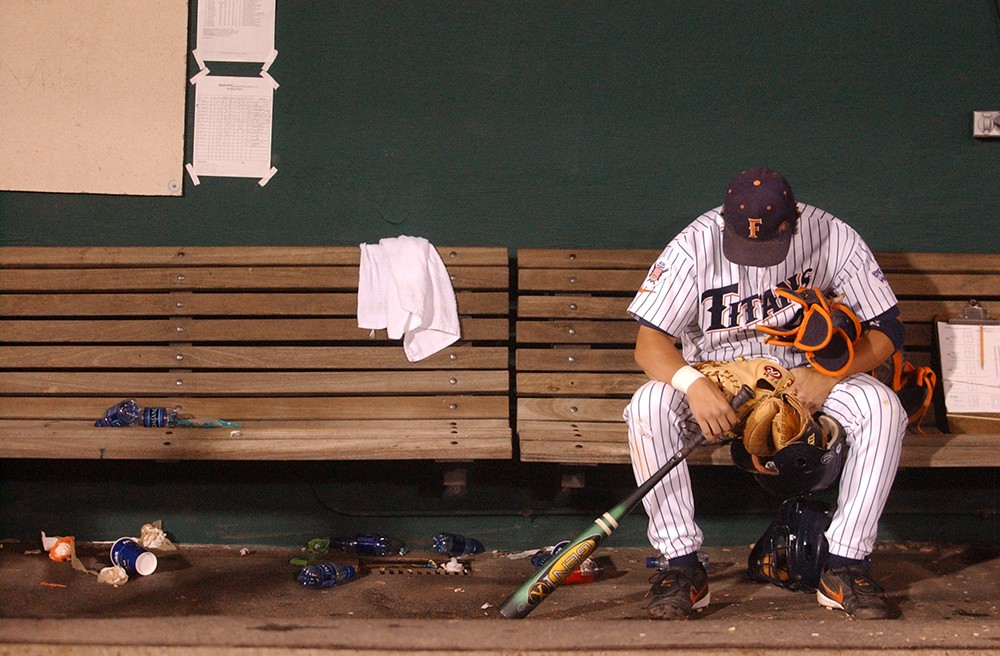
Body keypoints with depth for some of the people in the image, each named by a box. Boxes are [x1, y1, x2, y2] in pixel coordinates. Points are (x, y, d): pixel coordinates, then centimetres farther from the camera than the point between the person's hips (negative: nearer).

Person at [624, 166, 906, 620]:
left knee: (882, 408, -28)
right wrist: (694, 384, -41)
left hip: (808, 374, 1)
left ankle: (845, 567, -21)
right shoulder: (695, 246, -18)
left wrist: (828, 376, -27)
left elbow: (886, 330, -10)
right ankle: (682, 566, -23)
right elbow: (649, 342, -21)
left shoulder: (832, 238, -16)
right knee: (648, 408, -30)